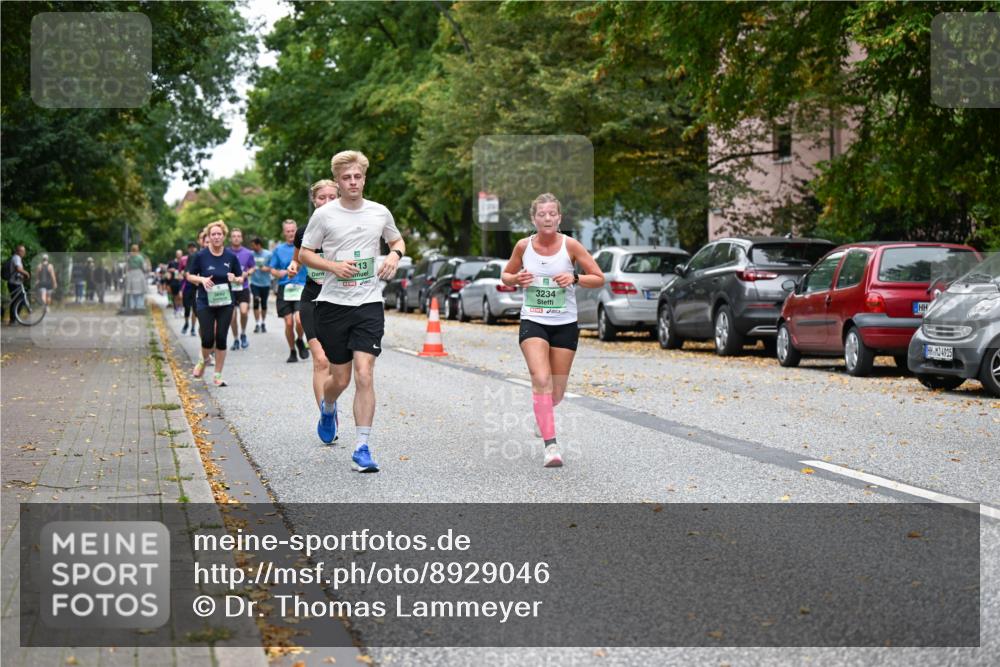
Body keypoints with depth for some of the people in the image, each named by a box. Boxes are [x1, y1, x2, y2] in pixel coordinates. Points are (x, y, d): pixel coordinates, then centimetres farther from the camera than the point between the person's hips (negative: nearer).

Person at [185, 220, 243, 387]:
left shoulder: (231, 257, 1)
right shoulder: (200, 256, -4)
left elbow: (241, 279, 10)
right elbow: (190, 276, 4)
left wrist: (235, 279, -13)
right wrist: (201, 279, -15)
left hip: (225, 303, 2)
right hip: (205, 303, -2)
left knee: (221, 339, 0)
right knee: (208, 339, -8)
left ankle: (218, 376, 12)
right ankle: (204, 361, 26)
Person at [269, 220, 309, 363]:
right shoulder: (279, 249, 11)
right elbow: (272, 270, 15)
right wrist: (282, 273, -6)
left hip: (301, 288, -2)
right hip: (285, 289, 2)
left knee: (299, 319, -18)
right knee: (289, 323, 0)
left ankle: (300, 341, 12)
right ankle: (292, 351, 17)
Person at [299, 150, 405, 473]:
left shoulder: (380, 213, 5)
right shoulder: (324, 214, -2)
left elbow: (397, 240, 22)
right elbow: (304, 254, 4)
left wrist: (394, 255, -1)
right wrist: (334, 266, -14)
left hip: (369, 304, 1)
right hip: (333, 303, -1)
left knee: (364, 374, -13)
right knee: (340, 378, 7)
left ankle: (362, 448, -9)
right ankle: (328, 409, 44)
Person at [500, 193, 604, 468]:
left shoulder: (570, 245, -6)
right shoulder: (524, 246, -2)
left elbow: (599, 279, -2)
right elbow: (505, 275, 13)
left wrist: (575, 278, -20)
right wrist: (516, 279, -9)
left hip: (565, 325, 1)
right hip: (533, 323, -1)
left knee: (556, 392, 8)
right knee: (541, 380, -21)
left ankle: (542, 414, 45)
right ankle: (550, 445, -21)